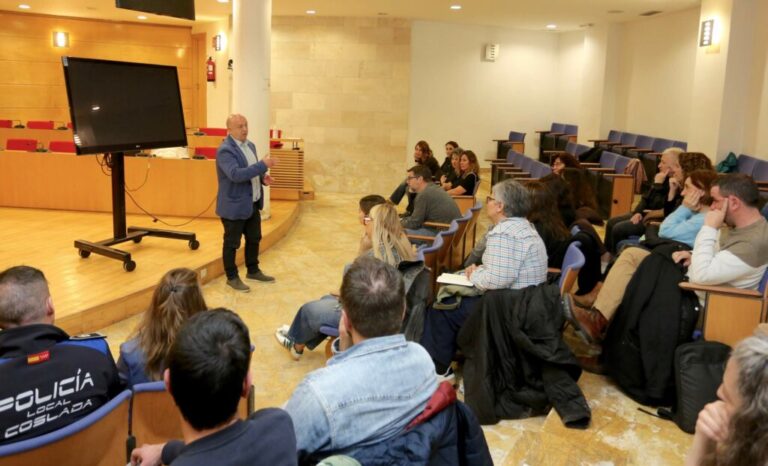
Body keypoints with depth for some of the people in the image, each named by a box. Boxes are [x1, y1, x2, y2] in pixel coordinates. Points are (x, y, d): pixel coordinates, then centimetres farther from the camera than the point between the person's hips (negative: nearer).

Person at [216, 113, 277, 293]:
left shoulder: (250, 145, 8)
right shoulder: (225, 150, -20)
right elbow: (236, 174, -33)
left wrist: (262, 177, -2)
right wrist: (263, 165, -32)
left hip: (253, 203, 9)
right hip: (234, 205, -9)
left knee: (254, 238, 19)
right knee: (232, 243, 5)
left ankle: (253, 271, 35)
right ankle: (232, 277, 18)